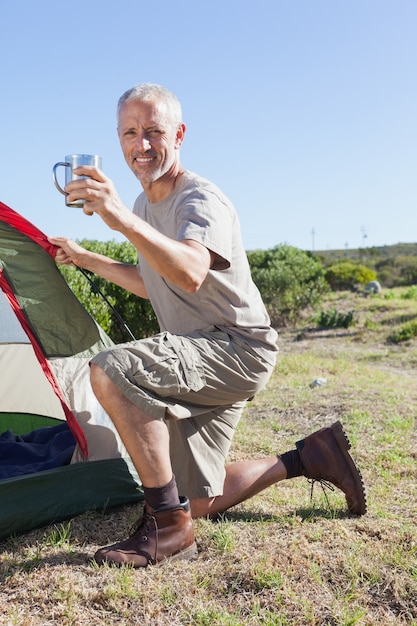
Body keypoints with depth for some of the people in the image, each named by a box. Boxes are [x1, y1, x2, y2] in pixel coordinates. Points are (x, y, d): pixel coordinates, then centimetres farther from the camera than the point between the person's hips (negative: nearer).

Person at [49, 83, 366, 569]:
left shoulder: (201, 200, -18)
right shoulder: (146, 205, 10)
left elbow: (189, 273, -40)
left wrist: (124, 220, -52)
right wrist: (86, 259, 22)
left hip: (238, 350, -9)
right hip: (198, 361, 9)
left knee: (110, 371, -31)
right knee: (200, 505, 10)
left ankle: (168, 526, -21)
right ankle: (308, 457, 22)